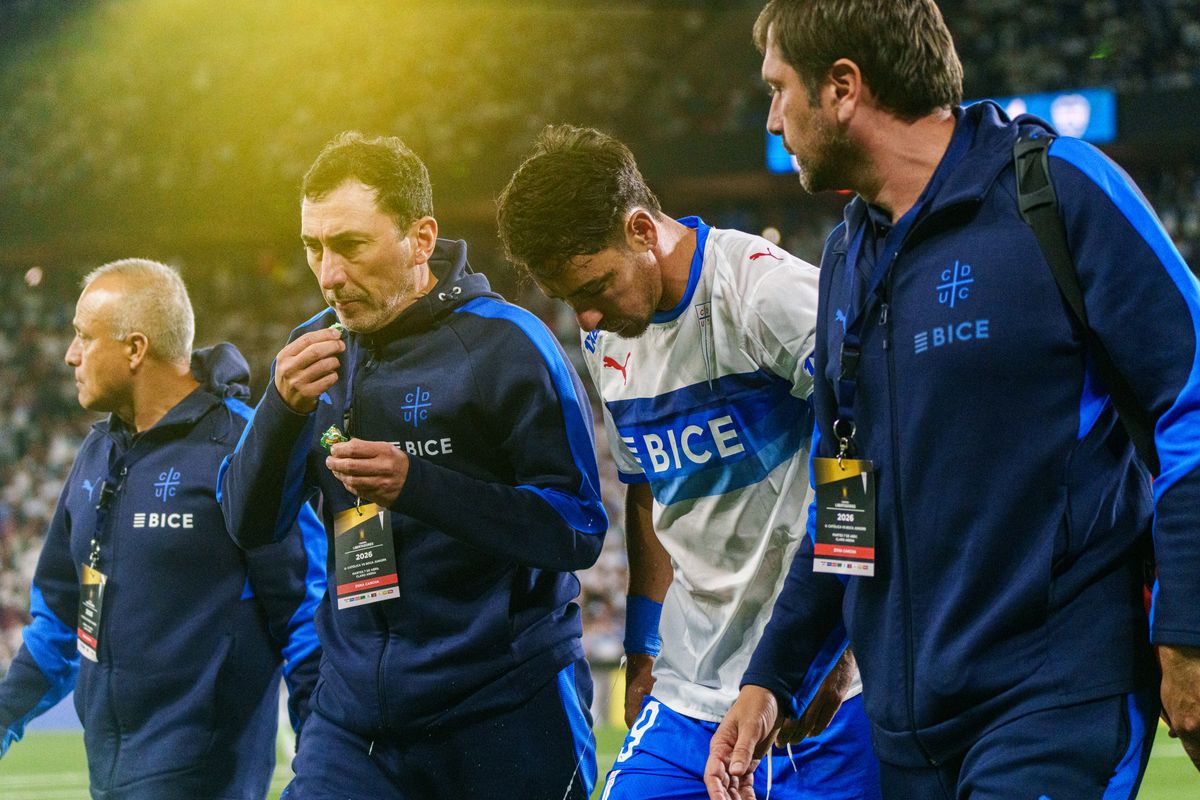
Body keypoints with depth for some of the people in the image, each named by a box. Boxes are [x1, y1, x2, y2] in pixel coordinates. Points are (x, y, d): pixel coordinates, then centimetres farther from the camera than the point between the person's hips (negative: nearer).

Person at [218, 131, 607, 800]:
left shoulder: (504, 344, -9)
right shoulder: (318, 350, 9)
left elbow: (579, 530, -14)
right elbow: (250, 522, 6)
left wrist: (417, 484, -24)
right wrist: (283, 408, -13)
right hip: (356, 710, 4)